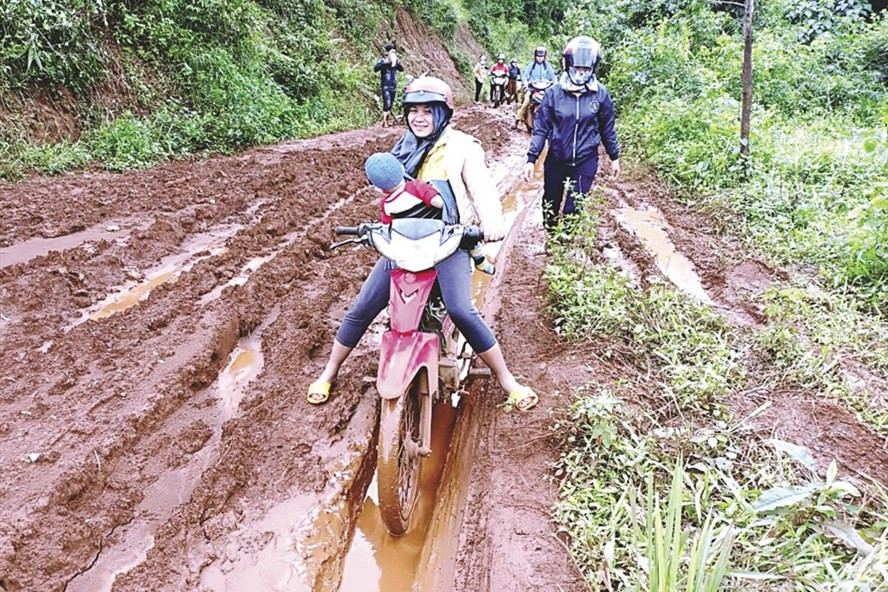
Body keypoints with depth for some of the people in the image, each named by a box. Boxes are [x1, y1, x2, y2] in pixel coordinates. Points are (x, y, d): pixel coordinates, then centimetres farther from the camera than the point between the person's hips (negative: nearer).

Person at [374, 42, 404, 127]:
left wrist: (397, 62, -10)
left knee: (390, 105, 9)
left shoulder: (395, 60, 11)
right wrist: (384, 63, -25)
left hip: (394, 86, 6)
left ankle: (387, 121, 16)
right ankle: (384, 121, -15)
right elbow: (375, 69, -17)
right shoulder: (382, 60, -3)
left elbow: (402, 69, 5)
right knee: (387, 104, -18)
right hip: (386, 86, -6)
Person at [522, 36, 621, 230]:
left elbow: (607, 127, 6)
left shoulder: (600, 94, -5)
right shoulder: (554, 93, -7)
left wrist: (614, 157, 13)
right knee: (550, 204, 16)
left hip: (586, 162, -1)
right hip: (556, 161, 1)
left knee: (573, 209, -3)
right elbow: (541, 127, -4)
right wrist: (531, 158, -9)